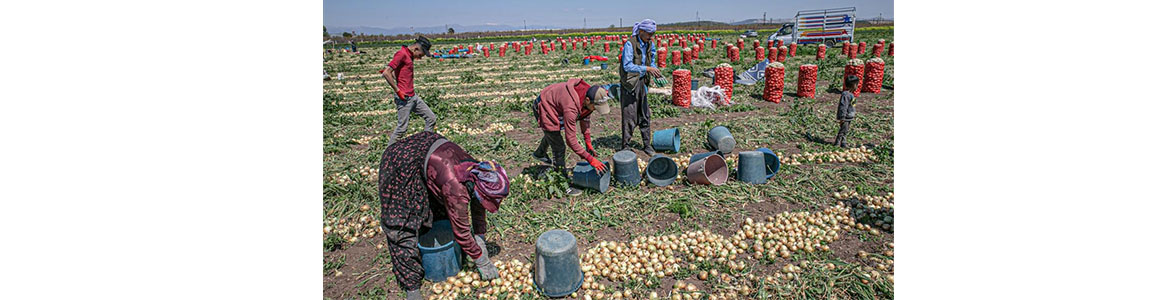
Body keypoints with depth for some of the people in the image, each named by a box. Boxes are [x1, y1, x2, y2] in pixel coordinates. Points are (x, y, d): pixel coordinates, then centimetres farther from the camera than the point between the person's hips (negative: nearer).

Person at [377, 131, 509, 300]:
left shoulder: (478, 171, -14)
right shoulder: (457, 189, -35)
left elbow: (477, 207, 4)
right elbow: (462, 232, -24)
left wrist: (480, 240, 5)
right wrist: (483, 263, -13)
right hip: (402, 164, -8)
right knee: (403, 225, -7)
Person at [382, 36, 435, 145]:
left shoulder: (410, 56, 15)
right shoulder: (402, 54, -13)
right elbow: (386, 73, -20)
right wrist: (398, 91, -17)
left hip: (413, 97, 9)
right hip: (404, 98, -9)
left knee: (431, 118, 10)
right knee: (402, 128, -3)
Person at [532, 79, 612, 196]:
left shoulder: (588, 95, -20)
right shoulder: (571, 107, -44)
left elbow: (584, 119, -3)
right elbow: (571, 140, -39)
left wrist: (588, 143, -5)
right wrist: (590, 159, -37)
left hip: (552, 104, 9)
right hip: (544, 109, -8)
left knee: (552, 133, 34)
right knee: (559, 147, -8)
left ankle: (540, 154, 63)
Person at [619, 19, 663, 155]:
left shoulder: (650, 44, 5)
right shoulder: (630, 44, -17)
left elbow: (652, 62, 15)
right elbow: (627, 66, -24)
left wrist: (656, 72, -6)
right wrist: (647, 68, -29)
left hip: (642, 81, 7)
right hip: (630, 82, -7)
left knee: (644, 114, 12)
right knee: (629, 115, -3)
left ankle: (647, 145, 23)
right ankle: (625, 146, 11)